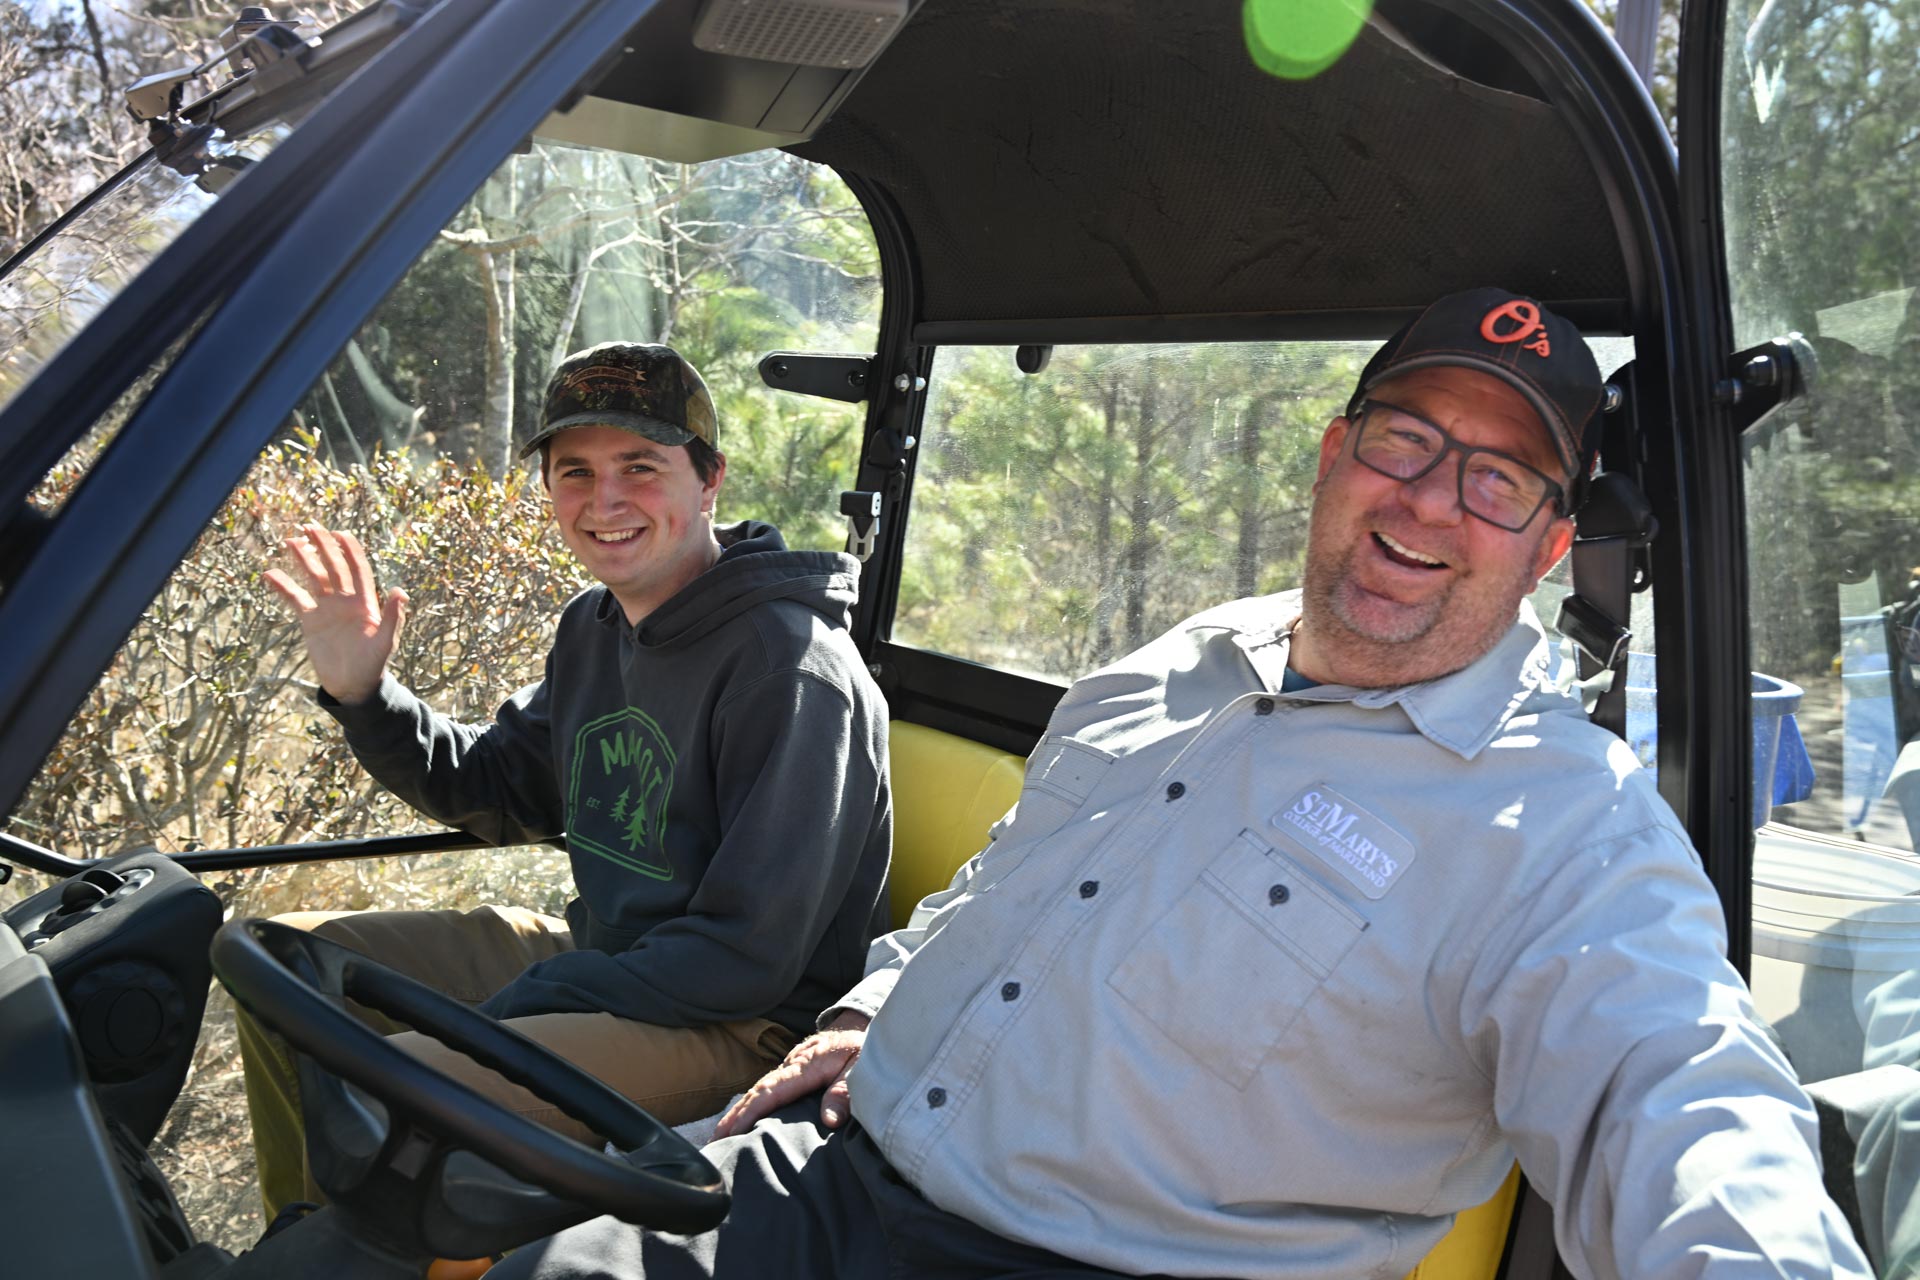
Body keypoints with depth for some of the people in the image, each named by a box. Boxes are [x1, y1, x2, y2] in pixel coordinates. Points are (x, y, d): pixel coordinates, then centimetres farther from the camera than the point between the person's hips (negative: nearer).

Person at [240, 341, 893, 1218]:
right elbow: (499, 793, 17)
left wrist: (501, 1016, -20)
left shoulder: (788, 665, -23)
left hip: (740, 1024, -9)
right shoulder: (596, 626, 6)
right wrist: (363, 695, 0)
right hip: (603, 960, 9)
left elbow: (751, 954, -23)